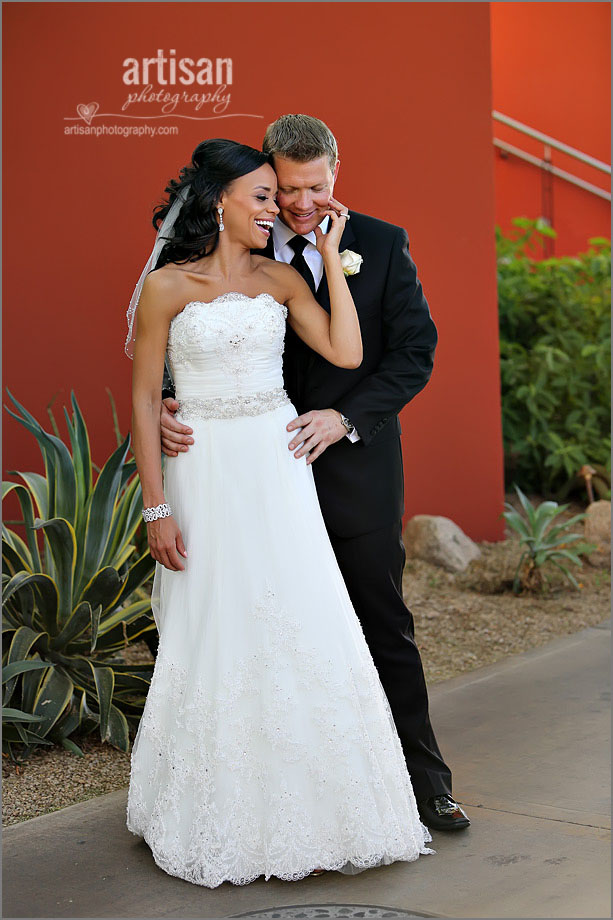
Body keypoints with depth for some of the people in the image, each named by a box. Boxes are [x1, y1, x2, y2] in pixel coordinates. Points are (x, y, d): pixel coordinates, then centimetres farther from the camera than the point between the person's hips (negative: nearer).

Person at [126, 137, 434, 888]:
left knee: (303, 624, 4)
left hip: (278, 466, 4)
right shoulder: (167, 285, -5)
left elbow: (346, 353, -6)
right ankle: (220, 816, 22)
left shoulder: (281, 279, 6)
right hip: (204, 471, -3)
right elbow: (144, 398, -4)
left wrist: (330, 255, -3)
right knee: (214, 634, 4)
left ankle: (305, 803, 21)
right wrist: (156, 508, -9)